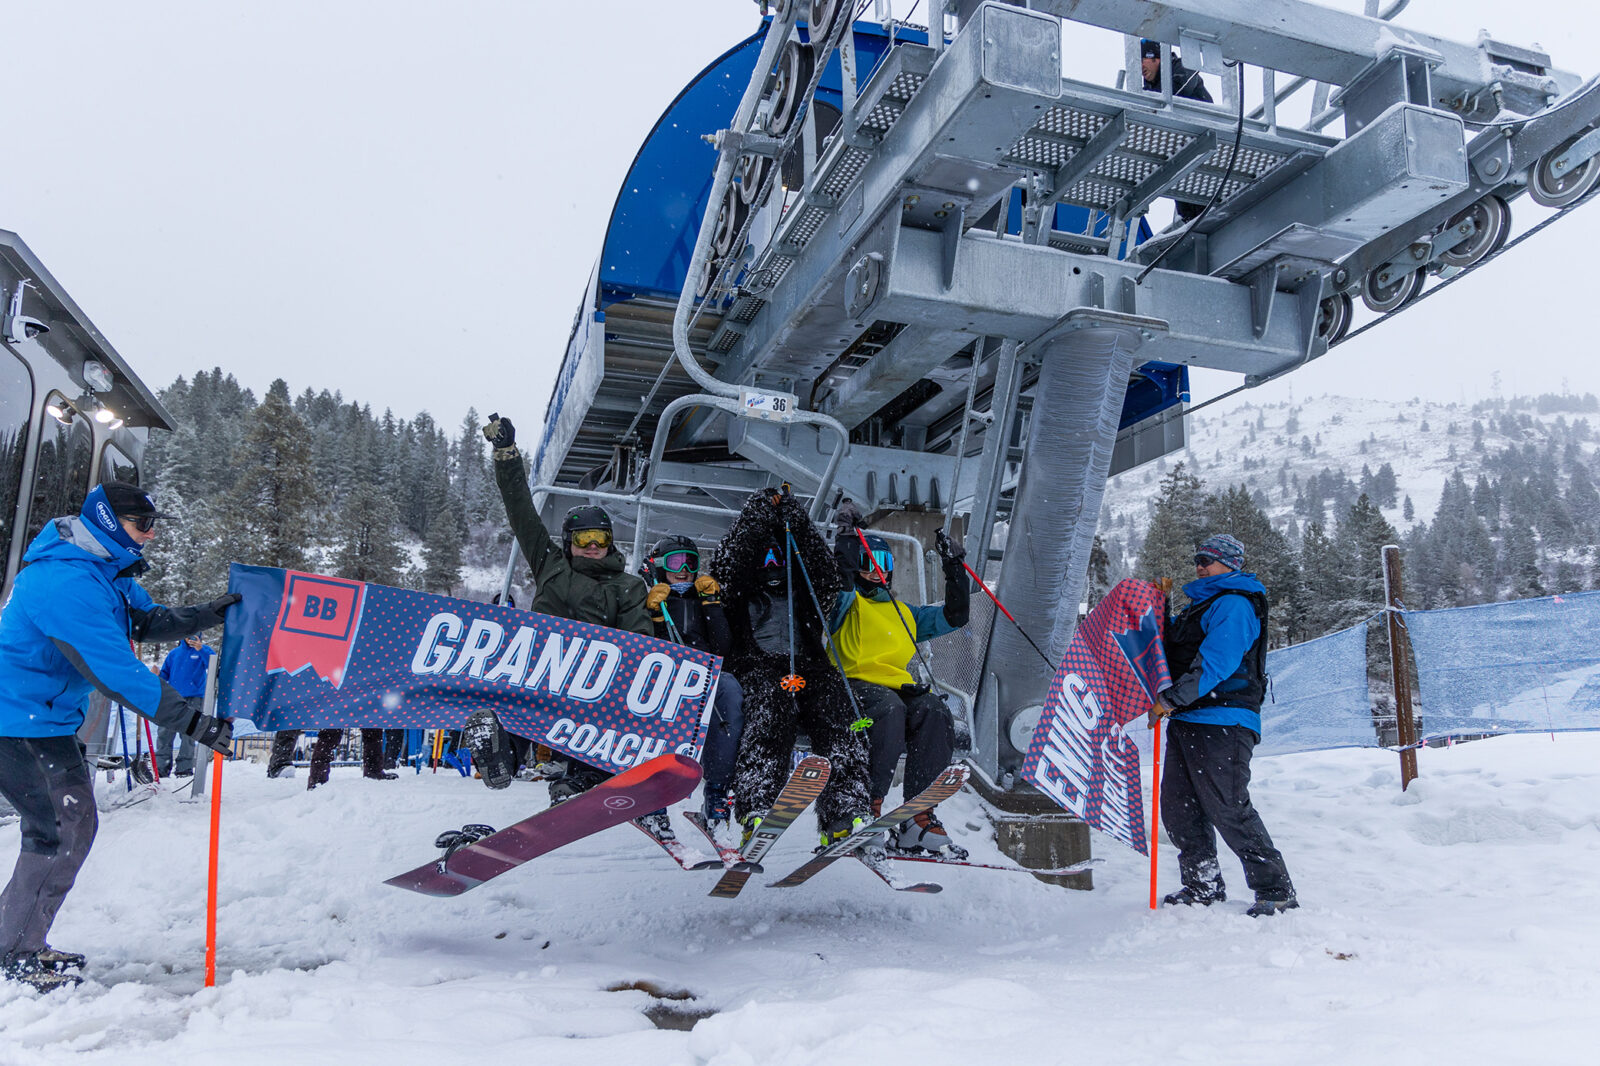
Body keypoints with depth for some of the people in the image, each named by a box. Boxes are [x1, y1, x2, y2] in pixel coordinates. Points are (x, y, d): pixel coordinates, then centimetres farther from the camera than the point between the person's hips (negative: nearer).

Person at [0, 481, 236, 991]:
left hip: (49, 717, 10)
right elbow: (115, 670, -32)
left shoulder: (107, 570, 5)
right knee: (62, 829, -7)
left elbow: (148, 622, 14)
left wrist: (210, 613, -4)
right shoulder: (68, 582, -28)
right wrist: (190, 721, -32)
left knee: (72, 820, 13)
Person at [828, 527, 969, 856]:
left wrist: (954, 567, 22)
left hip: (898, 689, 5)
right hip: (855, 685, -4)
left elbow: (955, 615, 29)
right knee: (889, 708, -38)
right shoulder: (846, 602, 17)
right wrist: (848, 538, -13)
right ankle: (866, 809, -35)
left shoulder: (904, 613, 32)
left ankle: (919, 821, -29)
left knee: (934, 710, -28)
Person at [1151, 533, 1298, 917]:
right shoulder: (1201, 605, 23)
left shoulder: (1234, 605, -8)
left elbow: (1215, 663, -20)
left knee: (1229, 810, -10)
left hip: (1221, 722, -10)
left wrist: (1170, 699, -21)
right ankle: (1203, 885, 23)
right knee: (1178, 809, 11)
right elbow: (1175, 647, 33)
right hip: (1187, 721, 10)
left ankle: (1276, 889, 2)